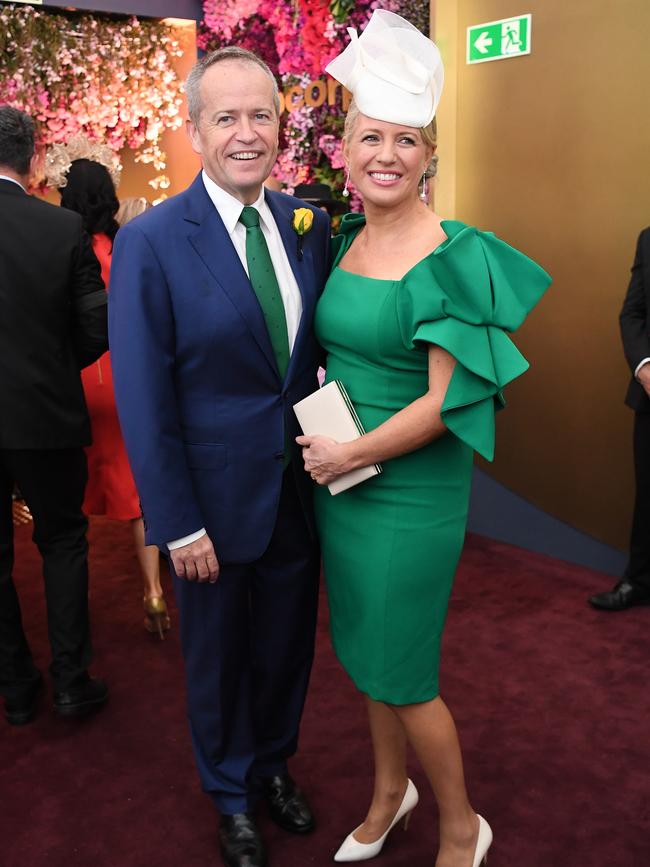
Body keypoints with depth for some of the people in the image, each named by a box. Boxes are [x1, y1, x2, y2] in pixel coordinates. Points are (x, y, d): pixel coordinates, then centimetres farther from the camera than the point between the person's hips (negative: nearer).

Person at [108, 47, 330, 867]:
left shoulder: (309, 224, -1)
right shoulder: (150, 241, -15)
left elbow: (319, 348, 5)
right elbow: (143, 401, -15)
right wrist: (179, 524, -14)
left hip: (300, 487, 4)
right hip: (214, 498, -4)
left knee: (287, 644, 22)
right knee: (218, 655, 18)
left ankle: (274, 765, 50)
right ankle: (231, 793, 44)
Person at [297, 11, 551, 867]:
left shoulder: (452, 257, -16)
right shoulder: (346, 241, 5)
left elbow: (447, 401, -19)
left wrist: (351, 454, -14)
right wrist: (321, 441, 1)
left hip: (411, 490, -7)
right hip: (339, 478, 7)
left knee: (402, 674, 6)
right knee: (367, 652, 20)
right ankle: (389, 793, 44)